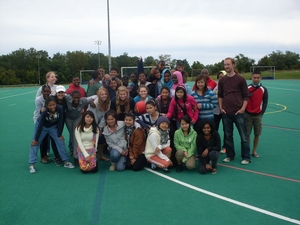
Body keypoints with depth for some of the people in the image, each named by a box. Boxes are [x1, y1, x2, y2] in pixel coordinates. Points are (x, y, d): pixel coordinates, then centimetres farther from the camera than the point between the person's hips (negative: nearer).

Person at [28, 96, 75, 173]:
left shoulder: (60, 109, -31)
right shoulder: (45, 112, -34)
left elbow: (60, 122, -18)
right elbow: (40, 126, -25)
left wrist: (59, 134, -12)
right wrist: (36, 139, -17)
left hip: (53, 127, 2)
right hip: (42, 126, -2)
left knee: (60, 142, -3)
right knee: (34, 143, -4)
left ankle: (66, 162, 7)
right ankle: (31, 165, 4)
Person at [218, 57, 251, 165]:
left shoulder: (240, 79, -2)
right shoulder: (222, 80, 7)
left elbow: (246, 95, -1)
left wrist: (243, 108, -9)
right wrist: (221, 108, 3)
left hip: (238, 112, -3)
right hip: (226, 113, 3)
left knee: (243, 136, 2)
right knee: (228, 136, 10)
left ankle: (246, 157, 12)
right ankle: (230, 155, 23)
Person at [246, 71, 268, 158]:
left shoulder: (264, 90, 2)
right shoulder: (247, 88, 0)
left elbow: (265, 103, 3)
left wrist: (261, 113, -3)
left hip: (258, 115, 1)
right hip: (248, 115, -1)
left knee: (257, 134, 6)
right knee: (247, 134, 1)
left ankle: (254, 151, 19)